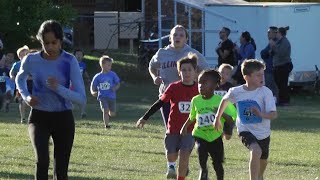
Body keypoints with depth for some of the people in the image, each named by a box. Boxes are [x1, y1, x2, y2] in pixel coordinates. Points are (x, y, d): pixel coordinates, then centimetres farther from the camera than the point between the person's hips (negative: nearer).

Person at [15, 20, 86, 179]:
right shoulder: (31, 61, -9)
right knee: (42, 160, -25)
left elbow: (82, 98, -16)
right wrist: (26, 96, -4)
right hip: (39, 117, 0)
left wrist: (58, 88, -30)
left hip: (63, 118, 0)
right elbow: (20, 78, 15)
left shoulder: (69, 61, -13)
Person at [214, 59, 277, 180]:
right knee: (256, 151, -31)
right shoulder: (236, 92, -11)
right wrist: (217, 118, 20)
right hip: (245, 130, -2)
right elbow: (225, 100, 12)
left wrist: (261, 114, -43)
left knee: (263, 161, 20)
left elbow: (274, 114, -23)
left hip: (263, 133, 2)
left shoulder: (265, 92, -18)